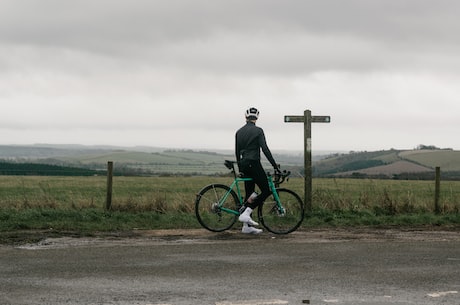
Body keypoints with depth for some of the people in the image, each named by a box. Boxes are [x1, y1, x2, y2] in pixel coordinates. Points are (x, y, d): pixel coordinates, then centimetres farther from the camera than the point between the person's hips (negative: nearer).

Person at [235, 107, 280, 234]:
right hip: (254, 164, -7)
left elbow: (237, 152, 15)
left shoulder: (239, 132, 12)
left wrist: (240, 168, 24)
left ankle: (246, 226, 9)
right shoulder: (258, 131, -7)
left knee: (249, 194, 11)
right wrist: (275, 165, -10)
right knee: (266, 191, -2)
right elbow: (265, 149, -13)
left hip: (244, 164, 7)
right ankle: (246, 213, -16)